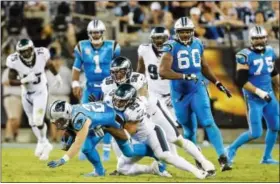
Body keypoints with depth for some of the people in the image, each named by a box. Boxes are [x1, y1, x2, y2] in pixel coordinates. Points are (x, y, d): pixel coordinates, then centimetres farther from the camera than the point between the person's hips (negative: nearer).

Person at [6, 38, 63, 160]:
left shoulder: (41, 55, -23)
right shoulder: (14, 61, -24)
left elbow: (49, 64, 1)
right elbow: (11, 81, -15)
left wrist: (57, 76, 19)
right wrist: (24, 80, -33)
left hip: (40, 92, -2)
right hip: (26, 94, 2)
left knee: (38, 121, -13)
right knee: (32, 122, 14)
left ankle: (42, 142, 15)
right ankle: (45, 144, 37)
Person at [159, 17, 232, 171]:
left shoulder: (198, 44, 6)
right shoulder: (171, 47, -11)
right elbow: (163, 71, -23)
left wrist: (217, 83, 18)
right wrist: (185, 76, -32)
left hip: (198, 91, 2)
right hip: (179, 93, -2)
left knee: (208, 123, -11)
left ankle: (223, 158, -18)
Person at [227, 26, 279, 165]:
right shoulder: (245, 56, -17)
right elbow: (241, 81, -20)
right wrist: (259, 92, -23)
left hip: (269, 95, 7)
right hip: (253, 98, -7)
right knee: (255, 133, -9)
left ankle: (267, 157, 24)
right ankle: (232, 149, 11)